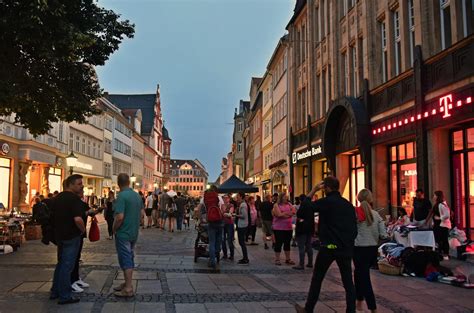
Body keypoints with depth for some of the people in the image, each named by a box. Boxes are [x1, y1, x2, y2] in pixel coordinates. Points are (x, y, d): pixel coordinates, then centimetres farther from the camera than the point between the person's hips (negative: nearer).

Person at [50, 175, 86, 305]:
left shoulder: (58, 198, 9)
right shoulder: (75, 199, -19)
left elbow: (57, 215, 22)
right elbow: (78, 219, -28)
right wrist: (83, 229, -14)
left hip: (60, 235, 8)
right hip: (71, 236, -8)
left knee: (61, 263, 20)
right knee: (67, 265, -2)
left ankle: (55, 292, 28)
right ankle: (65, 296, 5)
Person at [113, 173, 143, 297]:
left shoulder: (121, 196, -19)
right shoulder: (137, 196, 6)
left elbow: (119, 217, -24)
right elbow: (141, 214, 14)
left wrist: (114, 229, -9)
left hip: (123, 233, -8)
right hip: (134, 233, 8)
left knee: (125, 260, -2)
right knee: (129, 258, 17)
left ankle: (128, 289, 3)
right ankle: (127, 283, 27)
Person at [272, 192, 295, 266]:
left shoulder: (289, 204, 10)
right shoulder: (276, 205, -5)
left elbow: (293, 212, -3)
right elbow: (279, 214, -18)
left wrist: (284, 214, -14)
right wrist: (288, 213, -6)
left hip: (288, 227, 5)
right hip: (279, 228, -5)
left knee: (287, 243, 12)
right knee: (278, 243, 1)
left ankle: (288, 259, 22)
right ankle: (277, 259, 9)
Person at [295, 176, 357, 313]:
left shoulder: (326, 202, -10)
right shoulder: (348, 204, 8)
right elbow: (354, 228, 9)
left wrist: (314, 189, 4)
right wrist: (349, 243, 17)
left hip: (329, 246, -5)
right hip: (346, 248, 5)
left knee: (317, 279, 8)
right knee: (348, 282, 8)